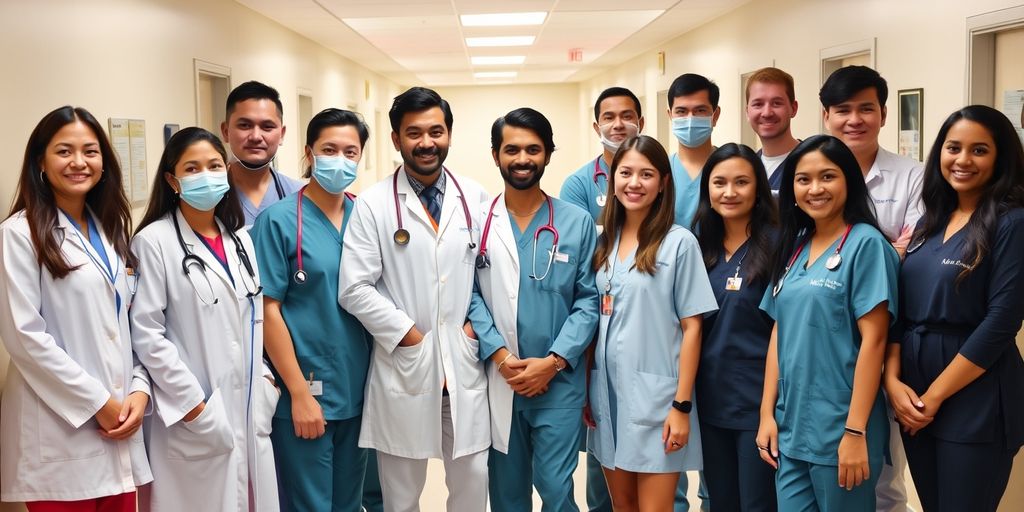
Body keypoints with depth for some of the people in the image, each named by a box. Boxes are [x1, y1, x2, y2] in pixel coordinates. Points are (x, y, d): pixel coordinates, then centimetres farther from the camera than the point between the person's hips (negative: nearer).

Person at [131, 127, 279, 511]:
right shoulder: (154, 241, -8)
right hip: (195, 418, -5)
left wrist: (266, 381, 6)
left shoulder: (239, 239, 12)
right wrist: (192, 404, -13)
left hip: (250, 410, 6)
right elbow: (145, 333, -11)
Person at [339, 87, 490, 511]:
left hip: (465, 365, 3)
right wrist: (412, 336, -10)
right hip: (402, 367, -2)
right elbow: (354, 289, -9)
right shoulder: (373, 204, -5)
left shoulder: (474, 197, 5)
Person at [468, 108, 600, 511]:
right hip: (497, 382, 1)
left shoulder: (577, 222, 2)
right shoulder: (476, 222, 2)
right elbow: (469, 296, -2)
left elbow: (589, 300, -1)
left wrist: (553, 362, -11)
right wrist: (500, 356, -13)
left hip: (559, 382, -1)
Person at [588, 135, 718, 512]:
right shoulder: (603, 243, 7)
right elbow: (594, 319, 11)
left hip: (655, 394, -5)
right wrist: (586, 389, 7)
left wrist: (682, 405, -11)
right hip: (607, 390, 5)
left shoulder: (679, 243, -7)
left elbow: (691, 327, -8)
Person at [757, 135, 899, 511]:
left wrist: (855, 431, -17)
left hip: (839, 430, -6)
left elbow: (873, 340, -13)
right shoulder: (793, 248, 10)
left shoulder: (866, 244, -8)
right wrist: (767, 413, 5)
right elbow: (779, 334, 11)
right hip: (789, 429, 6)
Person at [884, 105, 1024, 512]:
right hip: (912, 396, 6)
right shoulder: (930, 222, 11)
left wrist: (934, 396, -14)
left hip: (974, 402, -6)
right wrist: (893, 380, -6)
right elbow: (899, 310, 8)